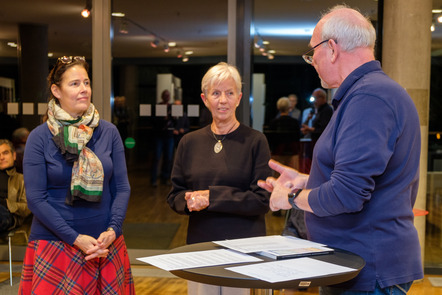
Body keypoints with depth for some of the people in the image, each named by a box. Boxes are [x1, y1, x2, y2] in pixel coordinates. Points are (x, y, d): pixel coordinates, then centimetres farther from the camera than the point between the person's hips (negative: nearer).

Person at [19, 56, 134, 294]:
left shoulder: (109, 132, 3)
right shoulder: (40, 137, -5)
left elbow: (122, 188, 3)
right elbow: (36, 198, -9)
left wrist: (113, 230, -11)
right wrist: (76, 238, -14)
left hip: (107, 245, 3)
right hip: (54, 246, -2)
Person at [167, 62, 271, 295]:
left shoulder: (255, 141, -3)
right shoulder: (190, 142, 9)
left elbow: (262, 200, -8)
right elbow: (174, 197, 11)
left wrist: (212, 197, -14)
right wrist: (190, 200, -11)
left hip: (244, 246, -3)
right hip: (199, 243, 3)